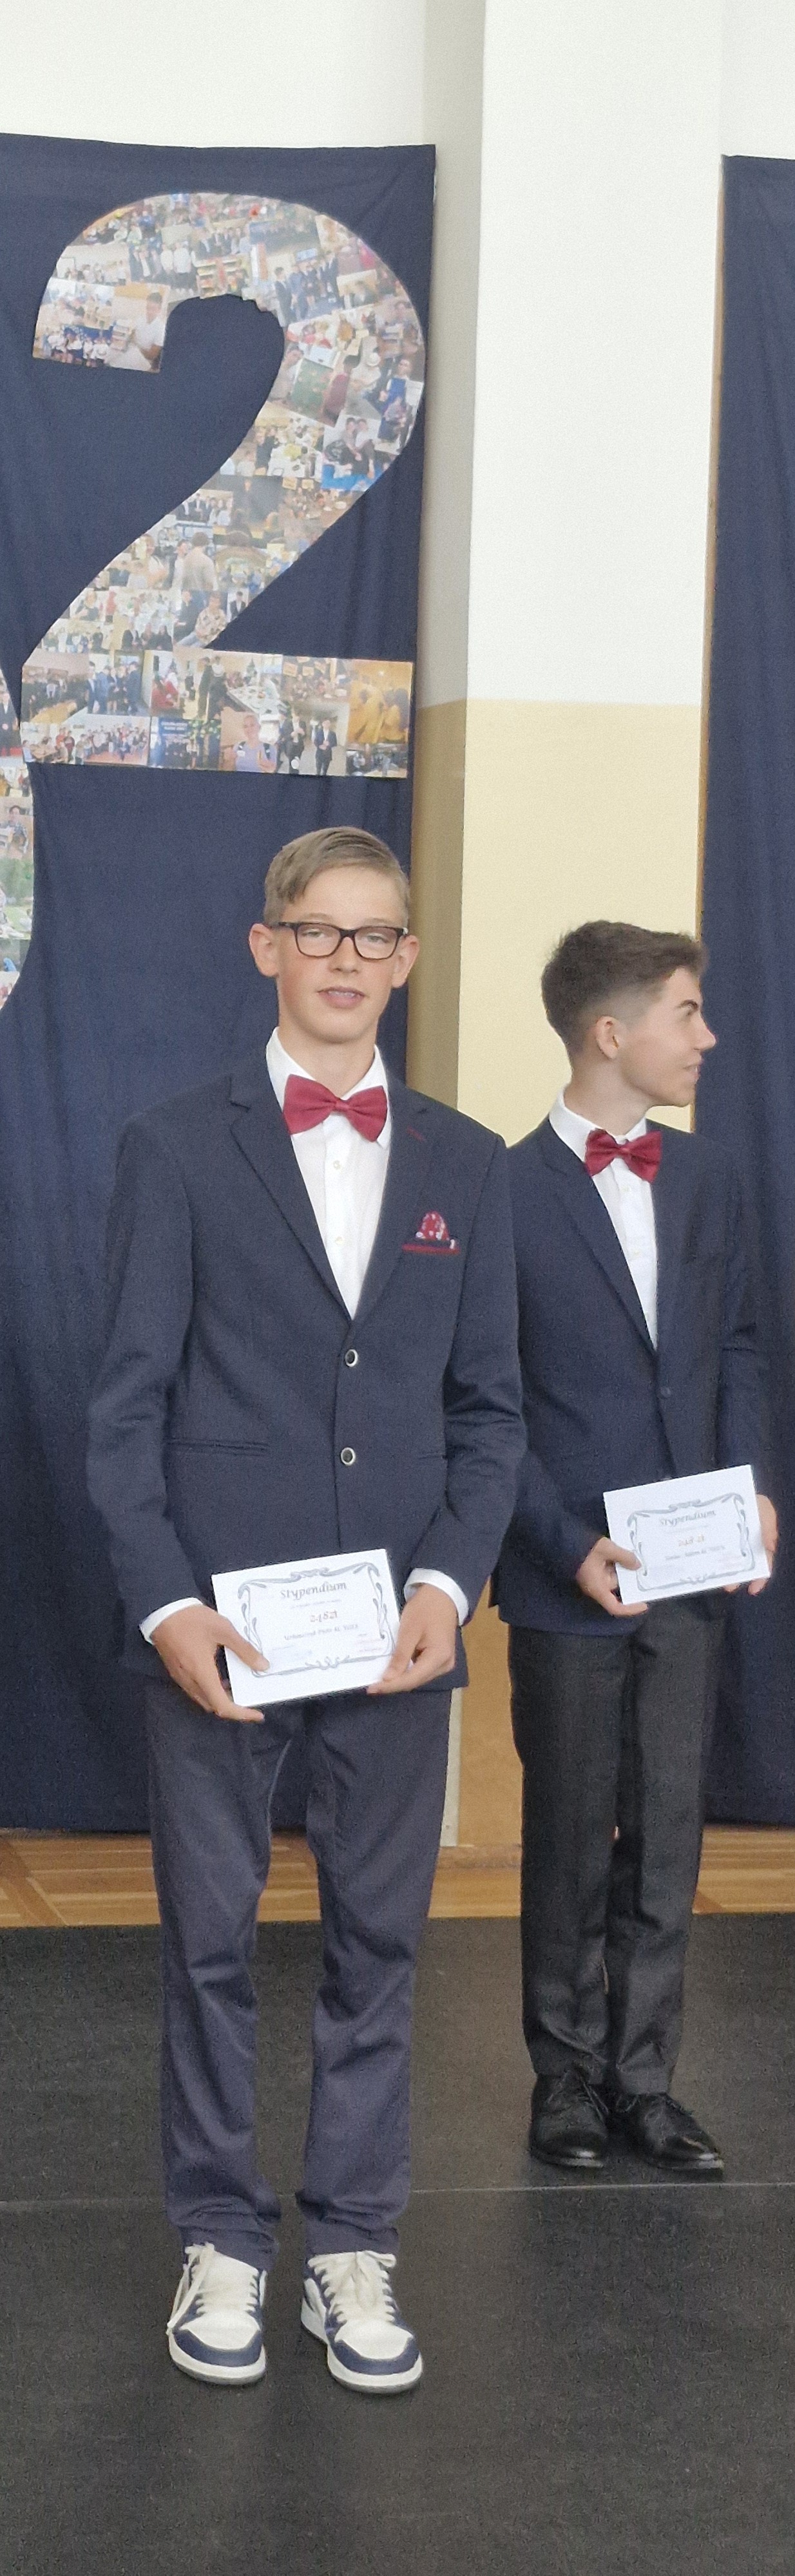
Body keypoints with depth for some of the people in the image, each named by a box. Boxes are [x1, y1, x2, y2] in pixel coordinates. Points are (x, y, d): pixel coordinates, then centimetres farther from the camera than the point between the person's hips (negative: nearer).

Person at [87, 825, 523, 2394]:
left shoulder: (463, 1166, 9)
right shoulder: (177, 1150, 1)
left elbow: (488, 1407, 9)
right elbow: (129, 1401, -2)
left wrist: (448, 1583, -6)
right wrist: (165, 1603, -12)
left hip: (397, 1630, 2)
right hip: (216, 1626, -2)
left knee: (378, 1944, 8)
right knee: (209, 1942, 7)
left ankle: (354, 2247, 21)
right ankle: (222, 2242, 21)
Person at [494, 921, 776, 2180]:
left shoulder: (707, 1178, 7)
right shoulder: (509, 1194, -10)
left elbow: (736, 1347, 14)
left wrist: (753, 1486, -1)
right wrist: (571, 1547, -14)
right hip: (567, 1579, -4)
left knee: (668, 1832, 9)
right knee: (571, 1835, 9)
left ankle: (643, 2078, 20)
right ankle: (570, 2076, 23)